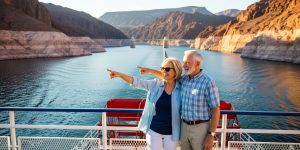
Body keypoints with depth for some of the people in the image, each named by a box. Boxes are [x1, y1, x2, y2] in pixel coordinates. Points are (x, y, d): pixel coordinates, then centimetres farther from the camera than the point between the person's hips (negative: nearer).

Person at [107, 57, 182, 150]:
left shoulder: (181, 88, -8)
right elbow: (136, 82, -13)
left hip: (171, 133, 0)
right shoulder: (155, 84, -5)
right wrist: (119, 74, -25)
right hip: (154, 130, 1)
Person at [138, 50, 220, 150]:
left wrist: (211, 136, -18)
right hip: (184, 126, 6)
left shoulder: (208, 83, -18)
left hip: (201, 128, -6)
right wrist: (150, 71, 12)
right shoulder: (184, 79, 3)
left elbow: (216, 110, -16)